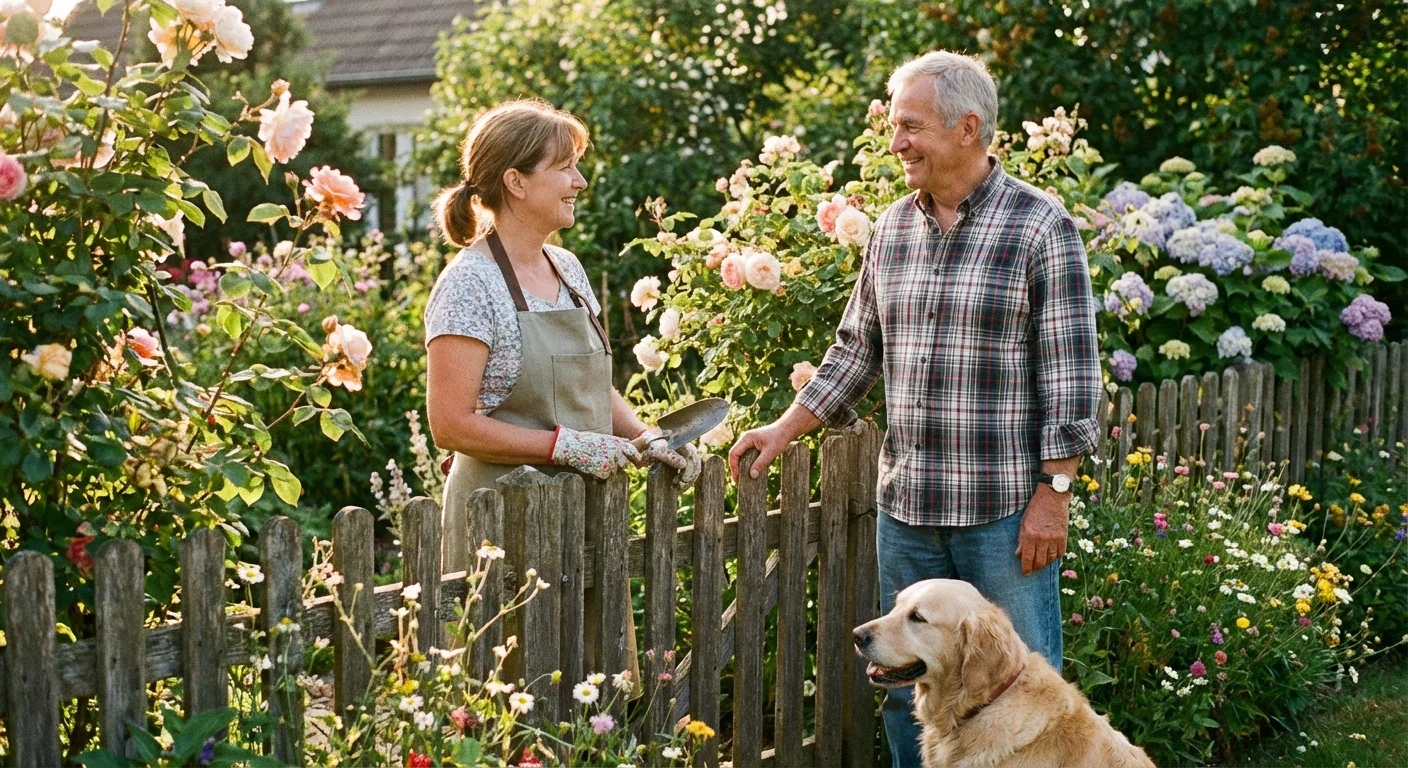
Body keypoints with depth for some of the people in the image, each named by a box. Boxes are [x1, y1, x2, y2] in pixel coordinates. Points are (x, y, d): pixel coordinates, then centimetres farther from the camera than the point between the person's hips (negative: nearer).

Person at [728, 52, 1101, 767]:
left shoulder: (1040, 225, -8)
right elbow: (857, 349, 18)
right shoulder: (892, 229, 9)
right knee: (907, 686, 13)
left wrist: (1053, 492, -13)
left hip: (1005, 510, -5)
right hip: (905, 507, 6)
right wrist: (784, 430, 13)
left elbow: (1071, 372, -9)